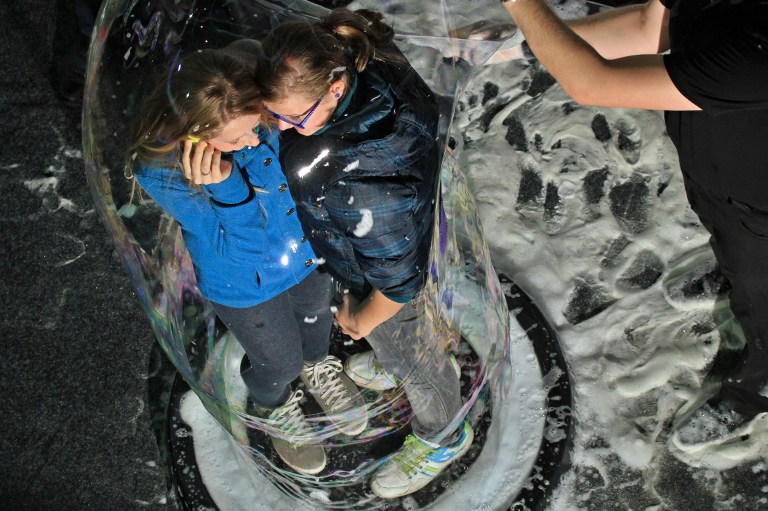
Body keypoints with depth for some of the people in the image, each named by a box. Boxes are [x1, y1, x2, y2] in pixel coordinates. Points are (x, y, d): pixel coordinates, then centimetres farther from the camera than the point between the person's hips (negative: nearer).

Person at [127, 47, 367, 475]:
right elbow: (244, 254, -34)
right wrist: (224, 187, -47)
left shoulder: (266, 109, -29)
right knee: (280, 362, 22)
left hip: (310, 245, 3)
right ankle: (276, 406, 61)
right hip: (246, 284, -3)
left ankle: (317, 366, 70)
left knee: (316, 314, 33)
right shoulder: (161, 173, -36)